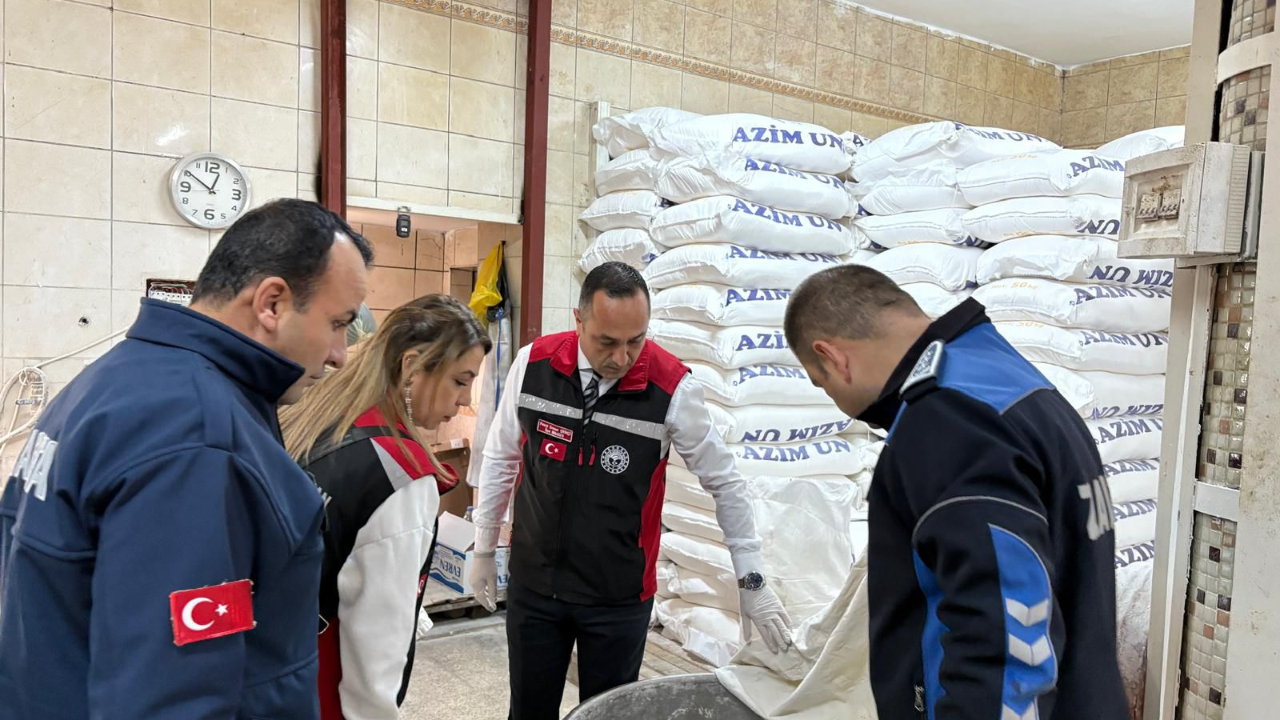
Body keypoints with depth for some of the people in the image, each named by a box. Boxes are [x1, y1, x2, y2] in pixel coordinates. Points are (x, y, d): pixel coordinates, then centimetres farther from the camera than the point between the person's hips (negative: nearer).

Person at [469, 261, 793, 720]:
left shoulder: (672, 387, -16)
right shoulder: (532, 364, -9)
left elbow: (724, 483, -5)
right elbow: (501, 459, 5)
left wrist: (751, 580, -4)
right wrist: (484, 549, 11)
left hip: (619, 596, -2)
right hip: (533, 583, 2)